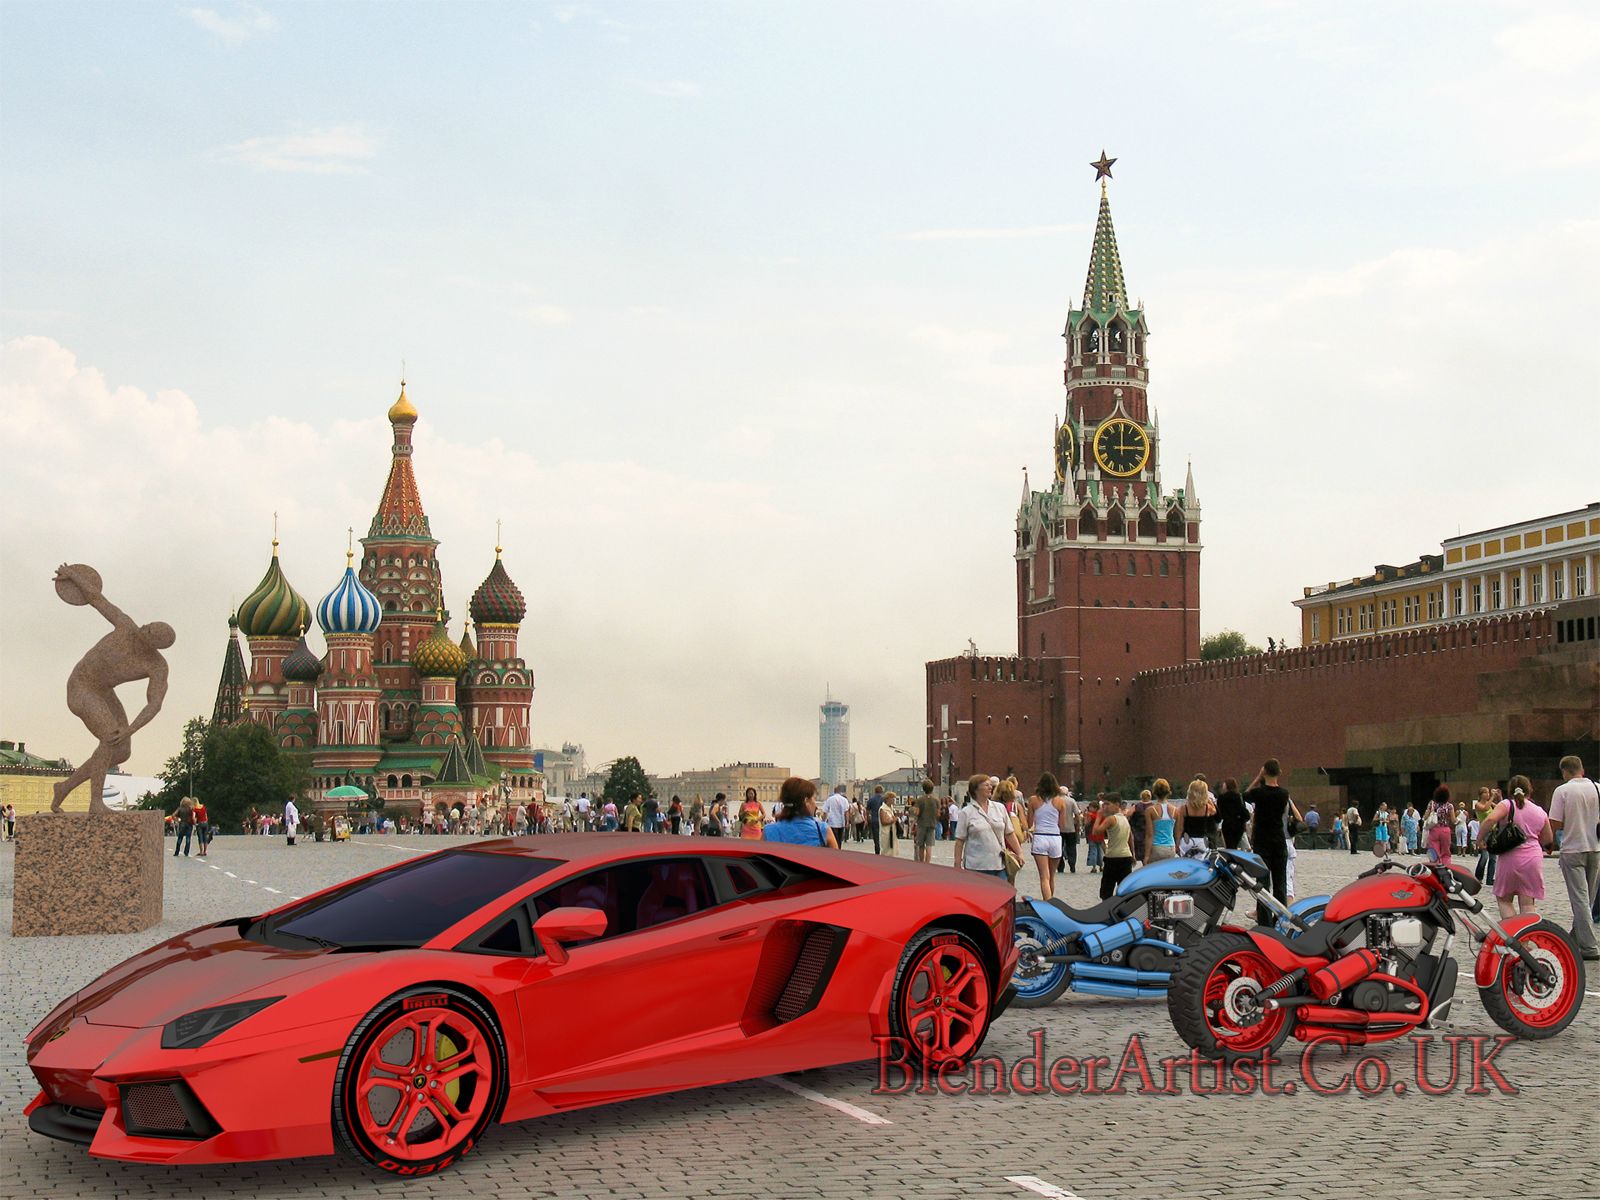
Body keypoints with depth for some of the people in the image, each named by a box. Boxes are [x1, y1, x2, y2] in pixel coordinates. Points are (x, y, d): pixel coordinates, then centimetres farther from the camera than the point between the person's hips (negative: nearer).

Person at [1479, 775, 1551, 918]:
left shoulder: (1507, 805, -3)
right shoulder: (1540, 812, 11)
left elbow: (1490, 820, -20)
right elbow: (1547, 839, 20)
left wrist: (1481, 838, -8)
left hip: (1510, 858, -3)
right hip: (1534, 858, 3)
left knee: (1504, 899, 9)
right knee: (1528, 904, 4)